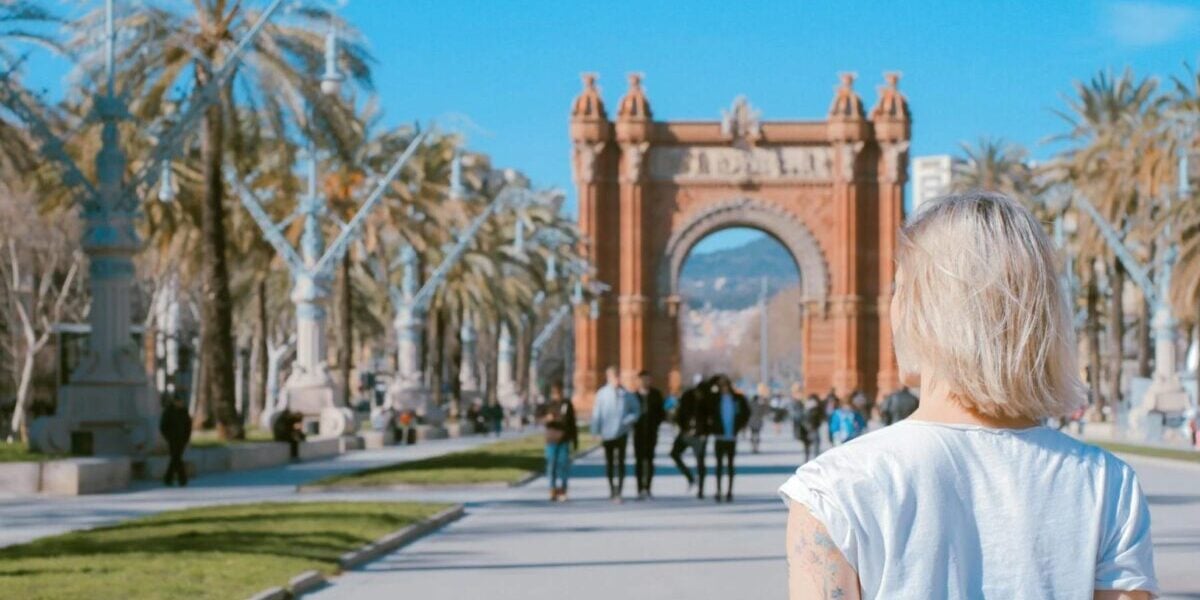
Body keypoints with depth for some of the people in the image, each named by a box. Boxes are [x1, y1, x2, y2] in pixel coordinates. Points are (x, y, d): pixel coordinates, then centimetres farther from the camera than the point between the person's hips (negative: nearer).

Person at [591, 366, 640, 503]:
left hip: (621, 433, -1)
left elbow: (635, 411, 6)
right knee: (609, 462, 13)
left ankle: (618, 491, -8)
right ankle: (612, 488, 29)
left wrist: (628, 420, -13)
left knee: (620, 463, -7)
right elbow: (596, 413, -4)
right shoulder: (602, 394, -5)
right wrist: (597, 432, -7)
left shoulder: (626, 395, -3)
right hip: (607, 434, 1)